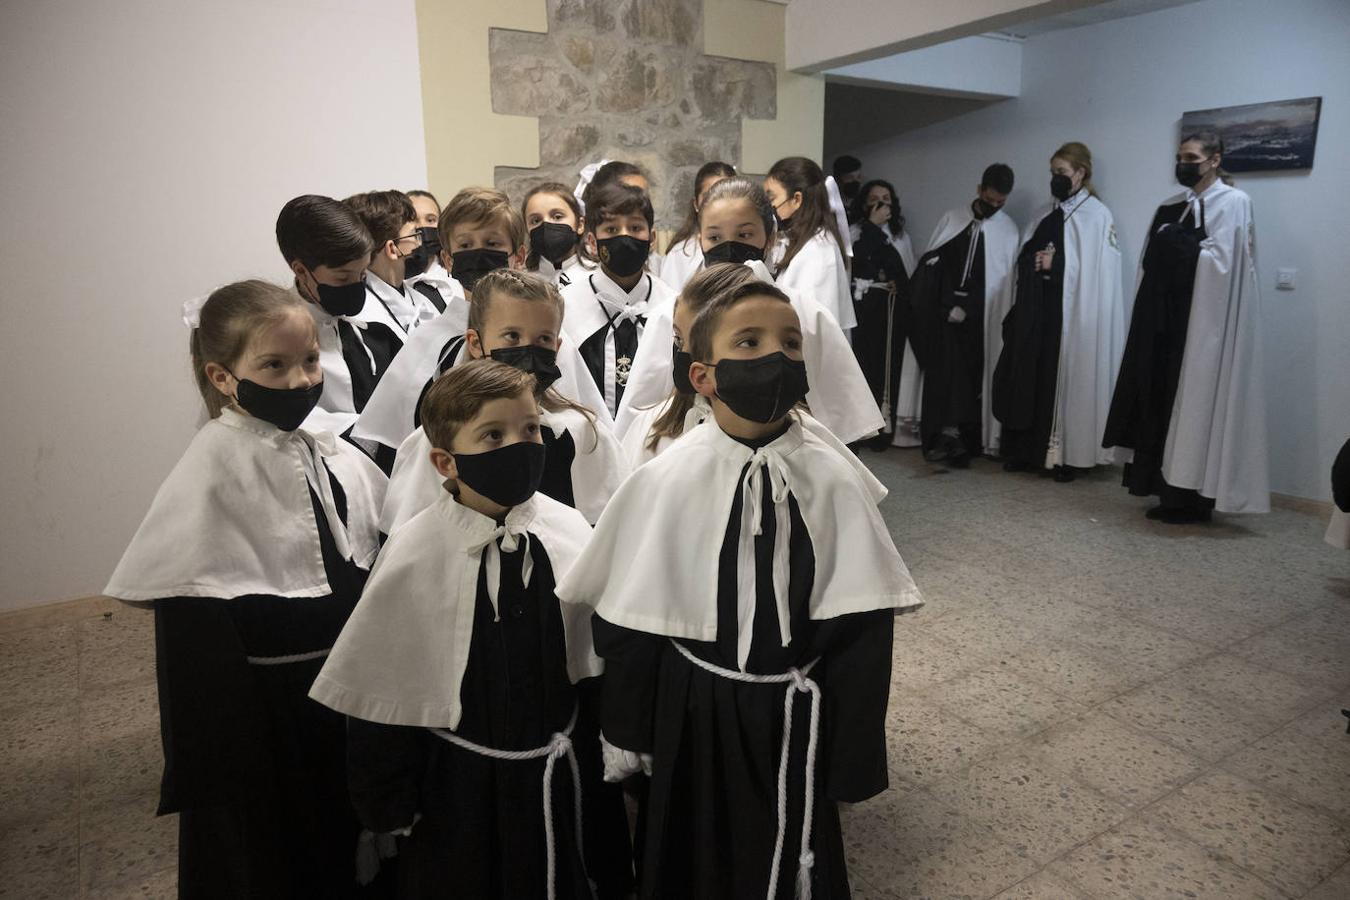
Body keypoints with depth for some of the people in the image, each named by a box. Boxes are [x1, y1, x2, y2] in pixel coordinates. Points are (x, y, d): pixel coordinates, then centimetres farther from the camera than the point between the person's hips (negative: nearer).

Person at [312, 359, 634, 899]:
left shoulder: (570, 535, -9)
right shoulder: (413, 559, -17)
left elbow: (596, 661, 2)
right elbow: (378, 692, -9)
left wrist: (603, 765, 8)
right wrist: (390, 809, -4)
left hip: (561, 776, 3)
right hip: (459, 790, -2)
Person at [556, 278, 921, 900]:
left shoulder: (831, 481, -11)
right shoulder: (665, 482, -13)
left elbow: (861, 623, -6)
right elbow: (626, 622, -5)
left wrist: (852, 754, -4)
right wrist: (625, 737, 1)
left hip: (796, 715, 1)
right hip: (695, 714, 0)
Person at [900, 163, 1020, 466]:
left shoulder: (1009, 230, 4)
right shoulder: (951, 219, 8)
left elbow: (1006, 282, 1)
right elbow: (928, 263, 10)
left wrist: (966, 308, -6)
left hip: (979, 317, -1)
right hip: (942, 310, 1)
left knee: (971, 377, -3)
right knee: (940, 372, -10)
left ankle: (963, 439, 1)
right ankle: (941, 435, -10)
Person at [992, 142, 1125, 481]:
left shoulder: (1097, 215, -2)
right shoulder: (1045, 216, 17)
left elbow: (1098, 271, -10)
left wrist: (1055, 263, -13)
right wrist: (1033, 262, -2)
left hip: (1070, 316, -6)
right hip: (1034, 313, 6)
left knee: (1065, 378, -5)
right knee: (1028, 376, 5)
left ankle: (1067, 456, 4)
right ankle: (1027, 450, 13)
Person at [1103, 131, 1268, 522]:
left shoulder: (1233, 203, -4)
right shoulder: (1170, 207, 16)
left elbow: (1219, 261, -14)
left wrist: (1174, 244, -8)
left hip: (1203, 324, -7)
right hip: (1166, 321, 7)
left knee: (1197, 406, -5)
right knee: (1165, 404, 5)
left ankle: (1195, 498, 2)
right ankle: (1172, 492, 12)